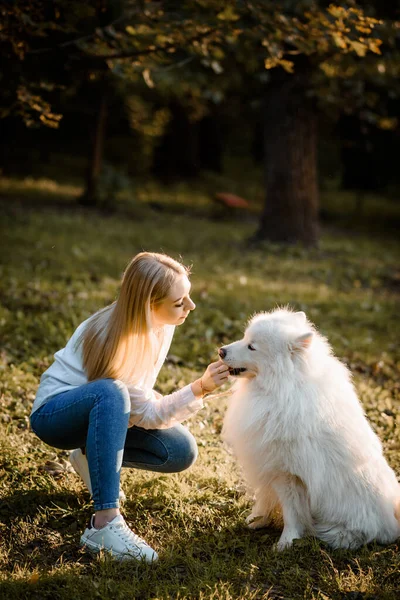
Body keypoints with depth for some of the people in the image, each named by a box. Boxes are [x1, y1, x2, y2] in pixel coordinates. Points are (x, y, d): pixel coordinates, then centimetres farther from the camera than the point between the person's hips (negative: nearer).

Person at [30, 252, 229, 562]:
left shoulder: (163, 323, -9)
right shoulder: (116, 338, -31)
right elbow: (147, 414, -25)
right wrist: (199, 388, -34)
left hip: (99, 411, 8)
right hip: (54, 413, -8)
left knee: (182, 451, -13)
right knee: (110, 393, -41)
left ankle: (92, 457, 10)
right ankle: (105, 523, -43)